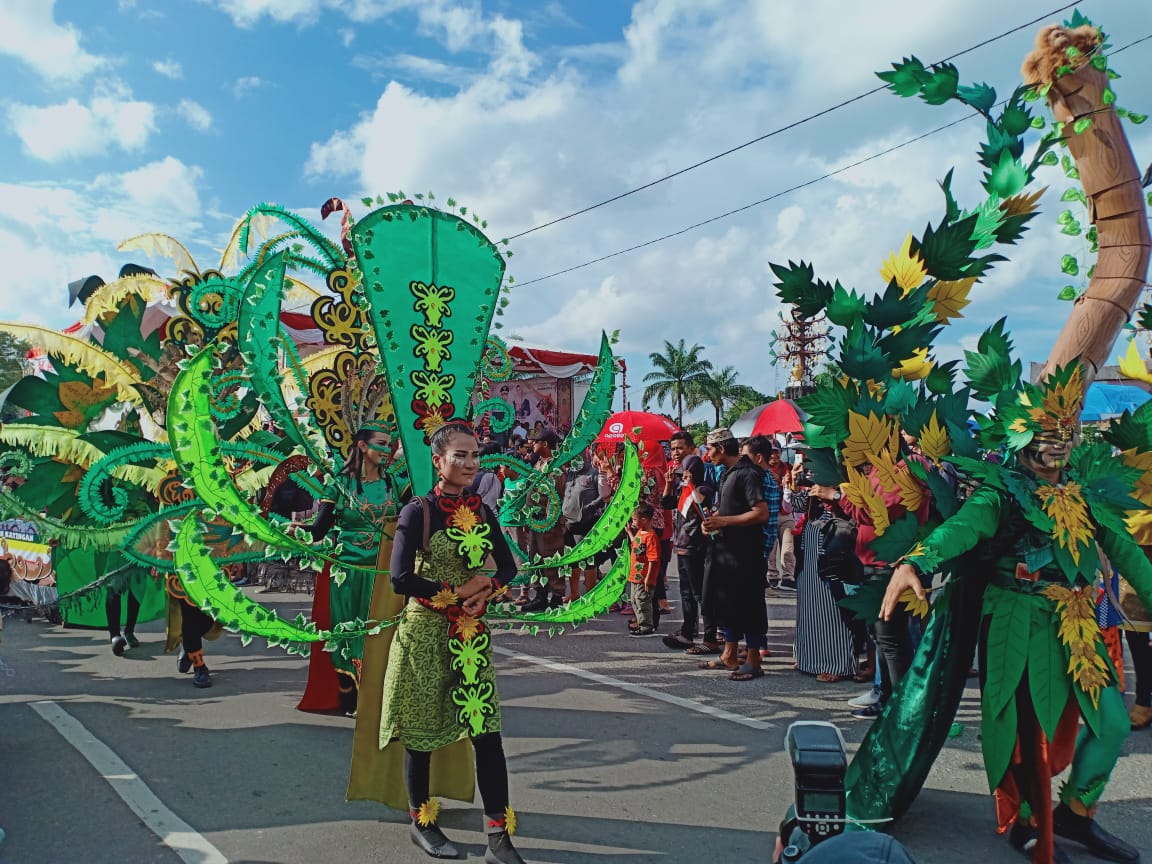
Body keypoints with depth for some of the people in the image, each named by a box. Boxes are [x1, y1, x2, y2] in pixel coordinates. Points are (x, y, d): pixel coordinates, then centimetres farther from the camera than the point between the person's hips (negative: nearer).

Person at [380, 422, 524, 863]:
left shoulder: (482, 512, 5)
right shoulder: (418, 511, -10)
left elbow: (508, 566, 10)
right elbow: (401, 579, -16)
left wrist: (486, 588, -10)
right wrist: (456, 594, -13)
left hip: (472, 635, 4)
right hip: (425, 632, -4)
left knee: (486, 730, 1)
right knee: (421, 729, 10)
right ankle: (421, 821, 32)